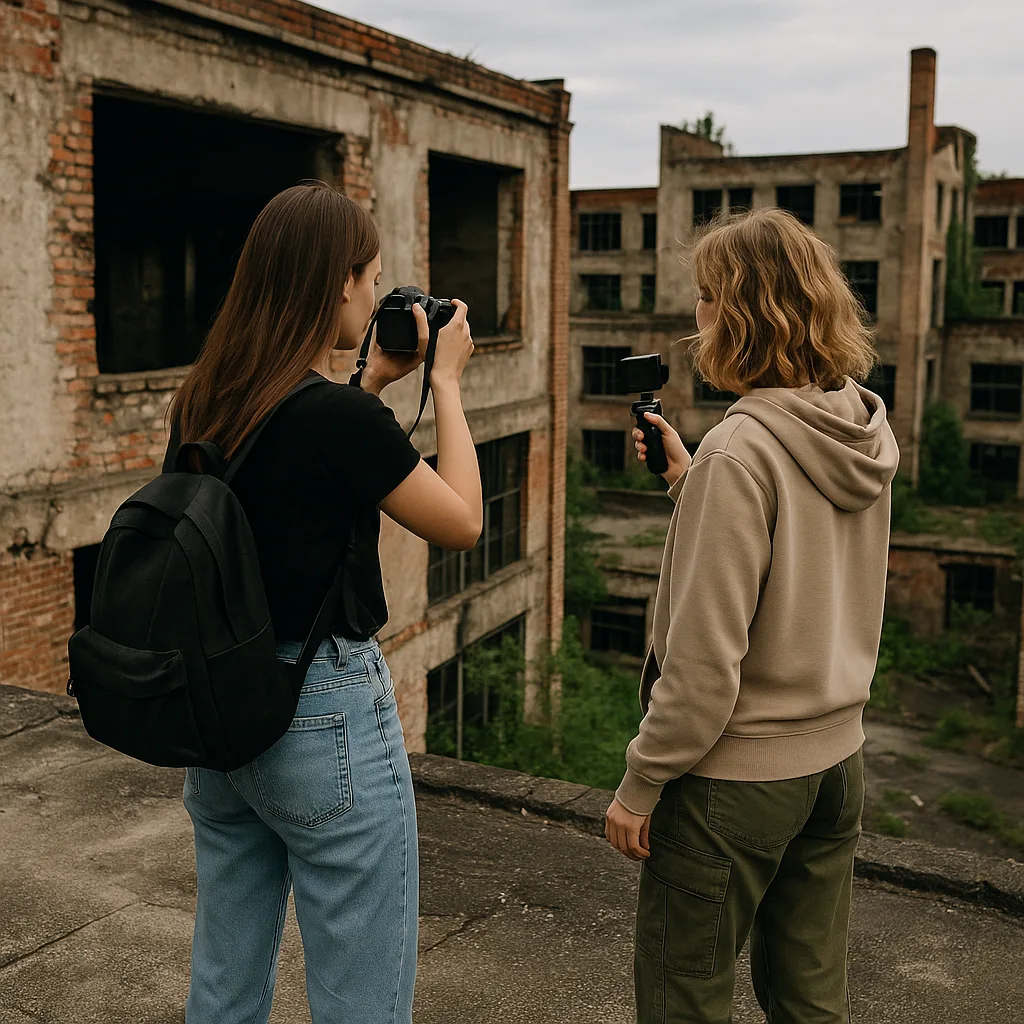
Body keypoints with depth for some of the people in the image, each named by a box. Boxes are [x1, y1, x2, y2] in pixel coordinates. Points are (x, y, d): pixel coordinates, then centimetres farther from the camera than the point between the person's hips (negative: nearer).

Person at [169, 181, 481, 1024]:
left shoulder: (203, 405, 1)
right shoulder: (342, 416, -21)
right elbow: (463, 522, -8)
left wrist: (375, 381, 17)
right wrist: (446, 380, 0)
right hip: (326, 712, -8)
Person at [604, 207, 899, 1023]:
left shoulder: (741, 451, -23)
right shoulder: (867, 434, 1)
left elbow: (706, 658, -23)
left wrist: (641, 782, -12)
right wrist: (693, 481, 7)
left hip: (736, 775, -7)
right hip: (836, 761, 8)